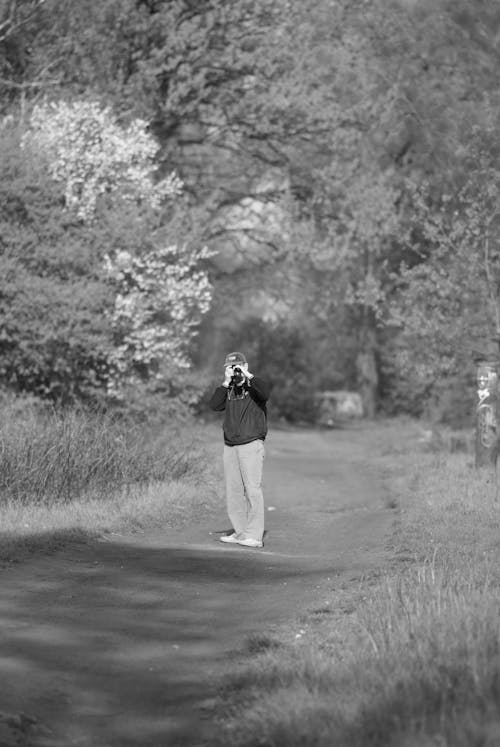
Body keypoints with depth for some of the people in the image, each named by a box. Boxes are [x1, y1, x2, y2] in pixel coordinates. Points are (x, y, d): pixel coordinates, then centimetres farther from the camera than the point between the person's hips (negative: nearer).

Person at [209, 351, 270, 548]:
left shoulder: (253, 386, -1)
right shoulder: (228, 390, 14)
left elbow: (265, 393, -24)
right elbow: (214, 405, -2)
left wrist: (248, 376, -19)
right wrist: (226, 382, -8)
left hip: (251, 445, -6)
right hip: (230, 447, 6)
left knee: (252, 489, -10)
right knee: (233, 491, 7)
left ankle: (254, 535, -11)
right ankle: (239, 531, 15)